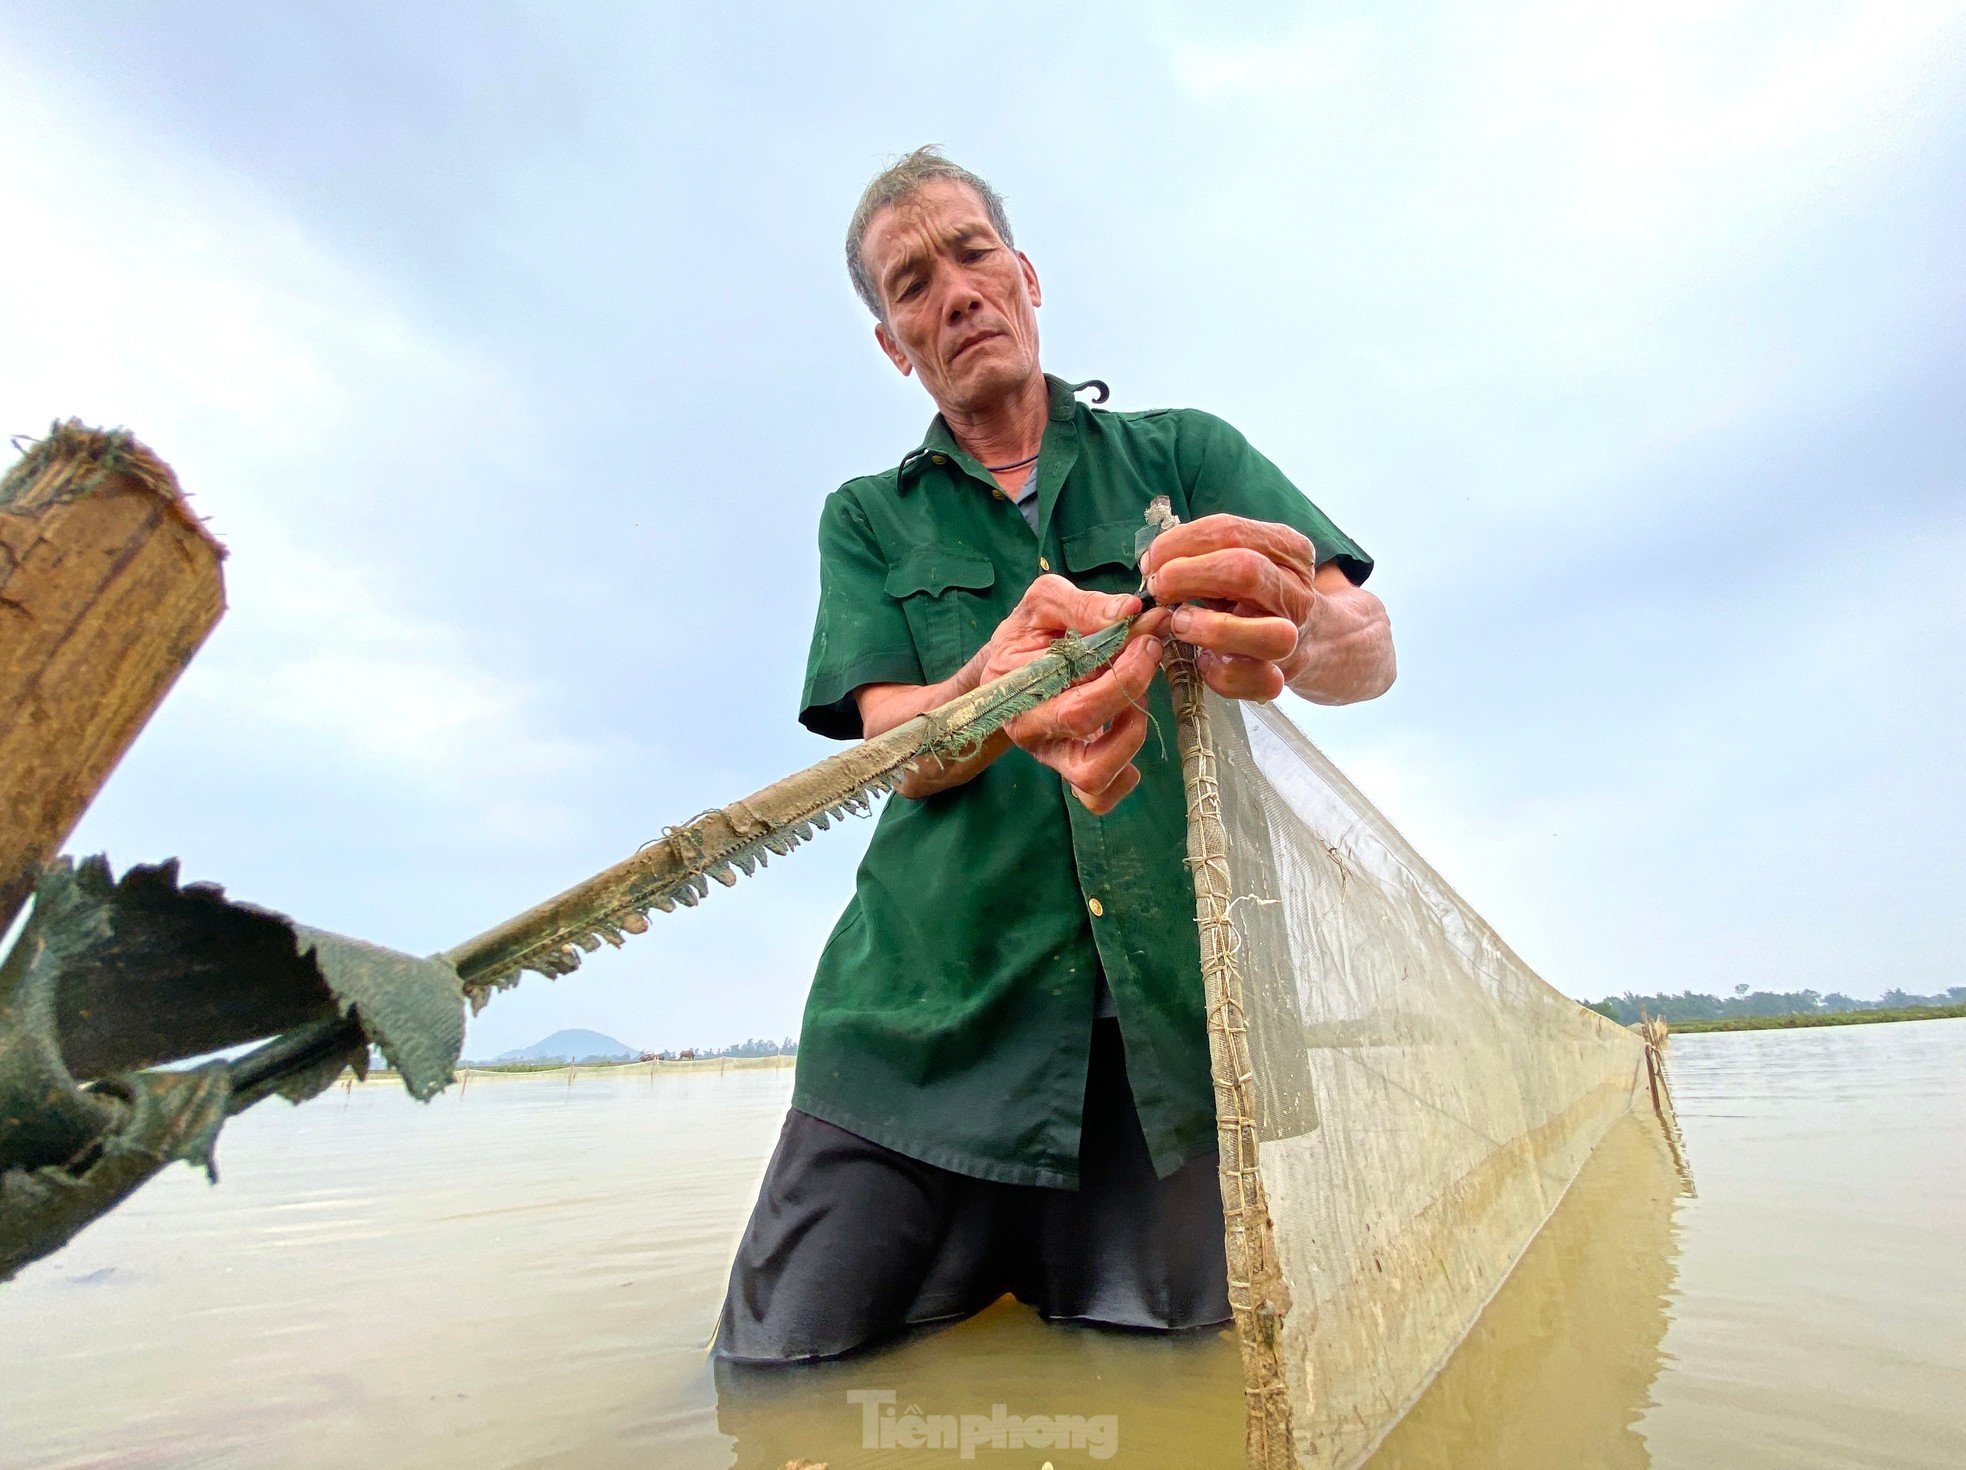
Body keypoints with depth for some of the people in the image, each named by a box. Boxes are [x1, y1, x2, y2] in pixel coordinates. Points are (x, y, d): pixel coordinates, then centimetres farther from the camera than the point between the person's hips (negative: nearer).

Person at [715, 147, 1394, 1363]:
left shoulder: (1186, 455, 10)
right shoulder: (867, 519, 11)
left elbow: (1370, 648, -4)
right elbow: (900, 741, -5)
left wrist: (1289, 627, -30)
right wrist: (998, 690, -30)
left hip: (1179, 1021, 0)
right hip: (932, 1013, 1)